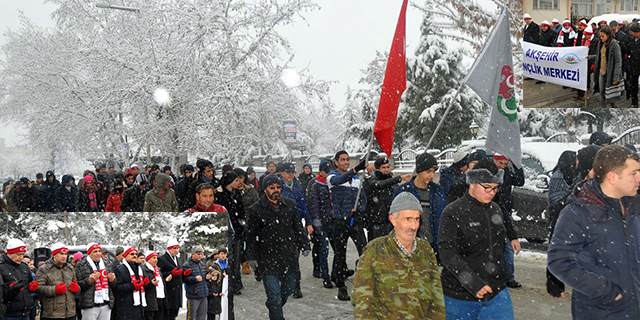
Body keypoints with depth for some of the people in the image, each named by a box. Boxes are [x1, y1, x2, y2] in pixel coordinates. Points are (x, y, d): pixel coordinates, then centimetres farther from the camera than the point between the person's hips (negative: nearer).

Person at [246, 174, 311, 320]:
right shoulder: (256, 209, -4)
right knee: (274, 294, -5)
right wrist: (252, 257, -3)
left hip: (289, 256, 4)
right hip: (268, 258, -4)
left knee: (289, 288, 16)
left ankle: (274, 307, 42)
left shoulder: (290, 205, 6)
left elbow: (298, 227, 15)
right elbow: (251, 235, 0)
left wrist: (304, 245, 9)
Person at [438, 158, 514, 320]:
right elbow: (447, 253, -22)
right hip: (460, 297, -5)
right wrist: (473, 283, -30)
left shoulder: (495, 209, 10)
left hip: (496, 293, 5)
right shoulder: (453, 213, -12)